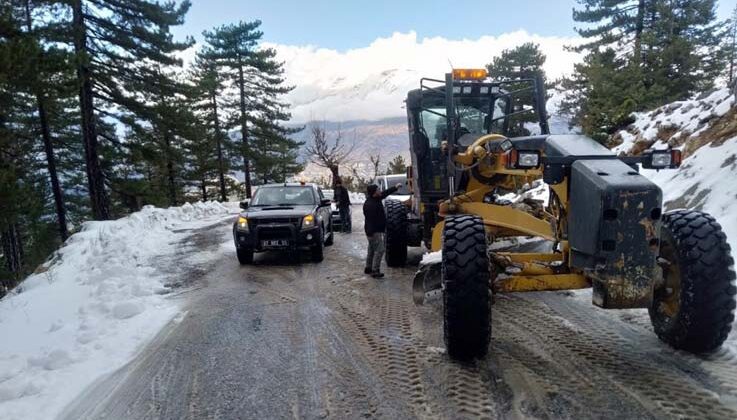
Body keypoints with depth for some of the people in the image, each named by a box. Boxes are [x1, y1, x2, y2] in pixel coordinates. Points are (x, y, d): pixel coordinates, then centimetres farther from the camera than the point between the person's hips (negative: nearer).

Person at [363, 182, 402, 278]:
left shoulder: (376, 199, 6)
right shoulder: (369, 205, -24)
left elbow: (385, 193, 23)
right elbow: (369, 220, -27)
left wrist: (395, 188, 25)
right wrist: (370, 232, -28)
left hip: (377, 230, 11)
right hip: (374, 232, -11)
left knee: (372, 249, 18)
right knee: (379, 250, -10)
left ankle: (368, 268, 29)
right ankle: (375, 271, -7)